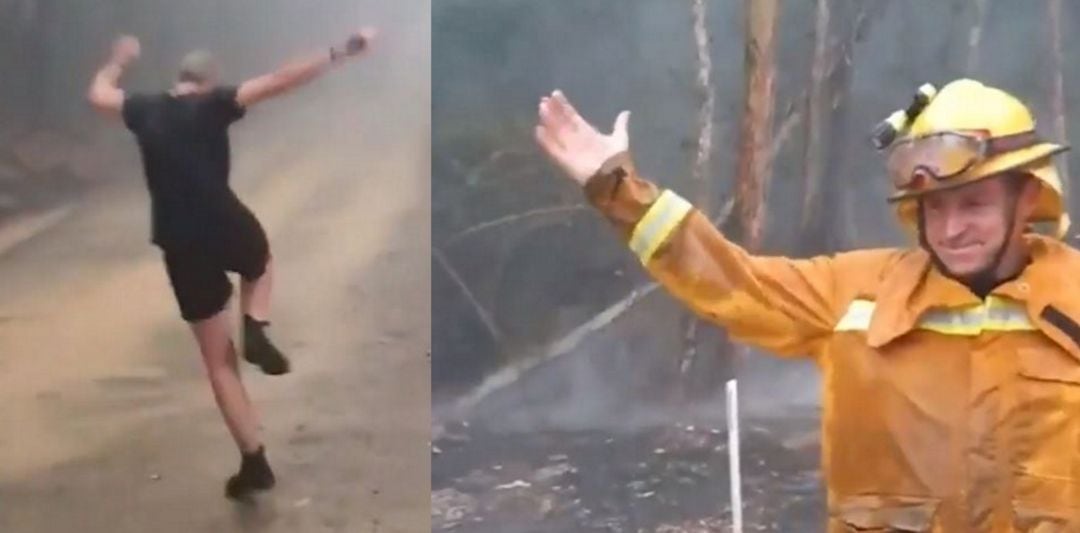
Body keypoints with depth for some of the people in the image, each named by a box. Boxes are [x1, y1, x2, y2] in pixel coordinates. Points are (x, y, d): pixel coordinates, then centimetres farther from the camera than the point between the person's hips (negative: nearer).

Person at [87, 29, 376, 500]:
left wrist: (119, 61, 48)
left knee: (219, 362, 10)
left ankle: (254, 462, 7)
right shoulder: (213, 105, -3)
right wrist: (342, 52, -16)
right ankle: (255, 329, 6)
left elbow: (98, 93, 29)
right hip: (227, 226, -3)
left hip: (180, 247, 3)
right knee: (261, 266, 37)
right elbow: (279, 81, -14)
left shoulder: (144, 111, 8)